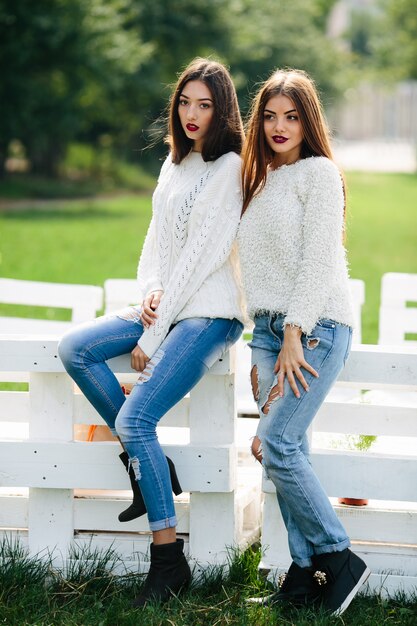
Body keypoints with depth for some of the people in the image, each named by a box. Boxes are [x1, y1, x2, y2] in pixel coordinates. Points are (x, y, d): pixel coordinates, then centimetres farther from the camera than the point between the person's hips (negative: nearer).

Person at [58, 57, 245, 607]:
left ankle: (169, 559, -12)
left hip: (209, 314, -9)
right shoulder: (175, 163, 15)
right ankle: (150, 467, 0)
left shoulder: (231, 170, -11)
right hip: (164, 307, 9)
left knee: (134, 418, -19)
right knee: (75, 349, -7)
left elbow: (202, 255, -15)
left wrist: (151, 336, -14)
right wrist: (150, 292, -6)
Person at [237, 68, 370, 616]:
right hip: (269, 326, 7)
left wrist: (295, 335, -17)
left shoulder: (319, 173, -3)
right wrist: (263, 351, 13)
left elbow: (318, 260, -12)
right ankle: (305, 573, 3)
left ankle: (339, 559, -5)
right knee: (285, 451, 0)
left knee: (278, 445, -16)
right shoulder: (261, 180, 20)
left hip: (316, 327, -7)